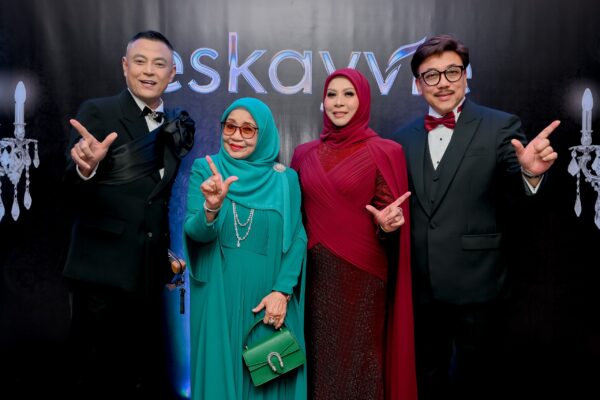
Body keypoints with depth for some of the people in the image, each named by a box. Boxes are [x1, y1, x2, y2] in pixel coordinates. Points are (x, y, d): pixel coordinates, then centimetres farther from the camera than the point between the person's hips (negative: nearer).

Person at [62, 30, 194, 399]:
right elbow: (74, 191, -13)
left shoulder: (180, 124, 8)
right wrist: (86, 168, -34)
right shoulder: (96, 113, -6)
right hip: (104, 269, -4)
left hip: (153, 271, 4)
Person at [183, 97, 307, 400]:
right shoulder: (204, 170, 0)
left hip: (269, 300, 1)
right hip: (220, 299, -1)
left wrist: (282, 290, -12)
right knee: (220, 371, 7)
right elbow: (194, 232, -10)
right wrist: (212, 207, -31)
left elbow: (297, 238, -2)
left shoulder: (285, 179, 1)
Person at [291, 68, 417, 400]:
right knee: (320, 354, 13)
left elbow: (387, 214, -4)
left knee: (357, 357, 6)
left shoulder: (383, 152, -5)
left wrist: (386, 225, -24)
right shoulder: (305, 154, 7)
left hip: (362, 274, -3)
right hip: (316, 273, 4)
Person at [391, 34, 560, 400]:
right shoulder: (404, 137, 7)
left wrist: (530, 172, -37)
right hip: (420, 284, 4)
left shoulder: (500, 126, -4)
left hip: (475, 281, -3)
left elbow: (515, 186, -16)